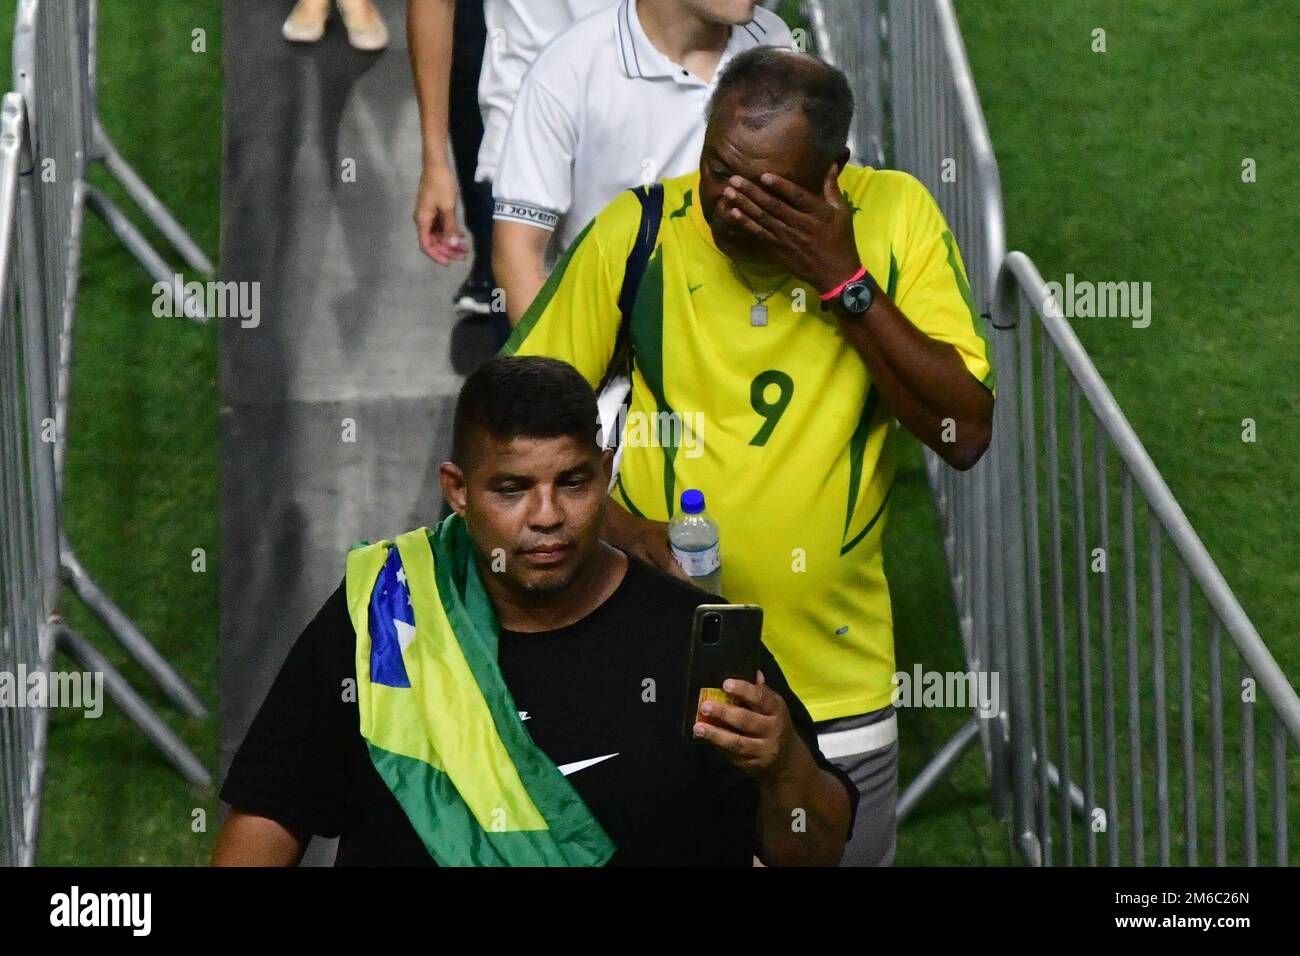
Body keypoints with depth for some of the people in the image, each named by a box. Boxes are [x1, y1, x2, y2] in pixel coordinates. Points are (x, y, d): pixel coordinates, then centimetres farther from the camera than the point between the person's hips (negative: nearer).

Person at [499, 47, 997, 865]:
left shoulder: (897, 218, -7)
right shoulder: (640, 229, -8)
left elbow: (966, 435, -13)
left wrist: (845, 281, -20)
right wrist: (620, 529, -17)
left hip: (839, 697, 1)